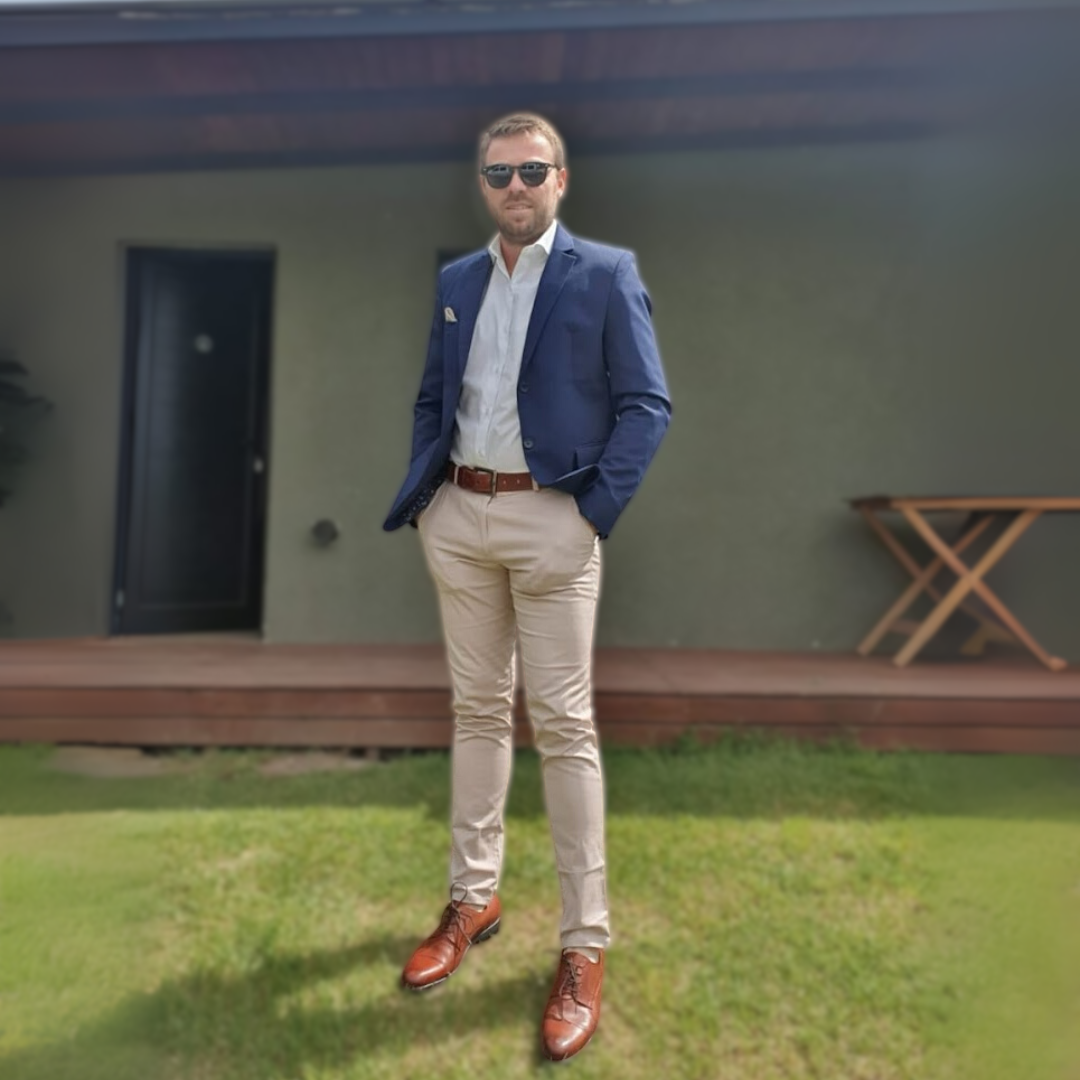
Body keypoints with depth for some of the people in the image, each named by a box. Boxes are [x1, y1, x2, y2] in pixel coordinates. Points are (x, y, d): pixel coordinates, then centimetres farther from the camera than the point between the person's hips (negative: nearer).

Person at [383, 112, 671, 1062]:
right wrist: (420, 494, 7)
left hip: (550, 521, -5)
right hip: (458, 518, 5)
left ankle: (585, 943, 11)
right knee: (477, 710, 12)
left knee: (564, 725, -2)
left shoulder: (606, 274, -1)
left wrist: (598, 510, -12)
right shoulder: (455, 280, 15)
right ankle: (474, 896, 28)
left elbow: (647, 405, -5)